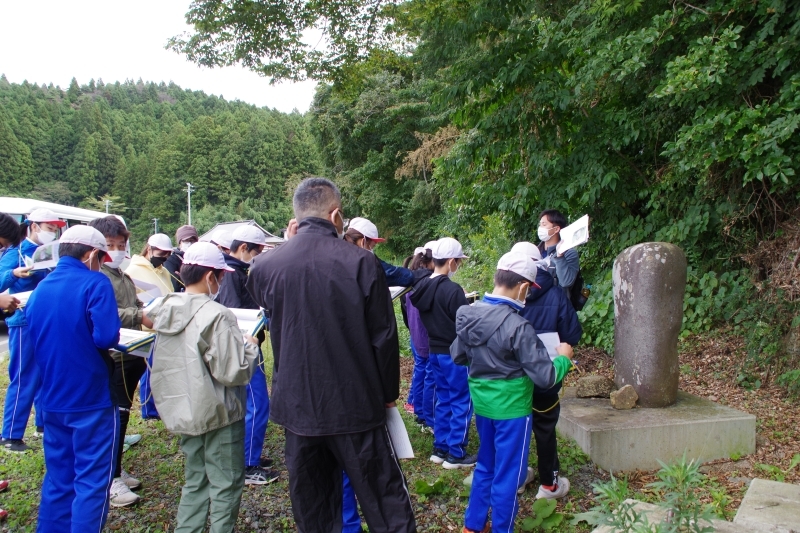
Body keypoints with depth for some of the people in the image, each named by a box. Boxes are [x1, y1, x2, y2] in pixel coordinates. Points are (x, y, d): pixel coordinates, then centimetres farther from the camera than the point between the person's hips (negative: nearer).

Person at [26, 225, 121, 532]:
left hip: (53, 400, 7)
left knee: (58, 478, 19)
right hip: (92, 398, -7)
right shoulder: (95, 284, -14)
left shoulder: (40, 289, 7)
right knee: (92, 481, 3)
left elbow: (34, 341, 13)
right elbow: (106, 337, -24)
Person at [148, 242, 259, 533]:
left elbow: (166, 365, 13)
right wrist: (249, 346, -6)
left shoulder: (165, 310, 2)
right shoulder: (216, 315, -23)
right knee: (226, 484, 8)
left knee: (195, 481, 21)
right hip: (218, 412, -7)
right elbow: (233, 372, -23)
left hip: (183, 410, 8)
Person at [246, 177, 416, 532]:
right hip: (355, 403, -3)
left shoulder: (265, 266, -5)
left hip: (296, 405, 3)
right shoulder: (361, 263, -14)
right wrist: (389, 391, 6)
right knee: (385, 500, 10)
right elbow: (384, 336, -9)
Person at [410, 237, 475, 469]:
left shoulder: (423, 287, 4)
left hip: (435, 351, 8)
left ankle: (440, 448, 25)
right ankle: (456, 454, 10)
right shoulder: (452, 289, -21)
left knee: (443, 400, 17)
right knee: (461, 402, 3)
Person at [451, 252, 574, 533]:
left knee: (485, 466, 24)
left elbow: (457, 356, 9)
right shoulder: (517, 326, -26)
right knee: (507, 476, 10)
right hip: (511, 408, -7)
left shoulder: (468, 315, -6)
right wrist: (563, 358, -2)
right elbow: (545, 377, -20)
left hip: (482, 403, 7)